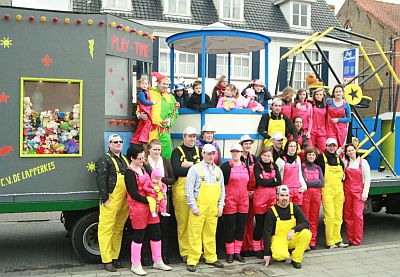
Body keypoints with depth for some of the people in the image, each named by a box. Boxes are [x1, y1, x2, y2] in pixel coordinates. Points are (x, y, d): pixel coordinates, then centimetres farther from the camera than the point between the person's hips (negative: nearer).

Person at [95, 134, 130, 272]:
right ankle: (107, 260, 1)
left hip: (124, 200, 7)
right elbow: (100, 180, -11)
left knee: (118, 229, 12)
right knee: (107, 229, -4)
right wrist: (104, 198, -16)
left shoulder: (125, 160, 20)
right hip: (111, 200, -7)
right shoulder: (104, 160, -3)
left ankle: (115, 257, 21)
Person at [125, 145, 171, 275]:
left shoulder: (142, 168, 11)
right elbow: (133, 194, -18)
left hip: (150, 205, 8)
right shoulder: (129, 173, -14)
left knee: (156, 233, 11)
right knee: (138, 236, 2)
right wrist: (148, 201, -18)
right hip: (138, 207, -8)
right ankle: (135, 265, 17)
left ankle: (157, 261, 24)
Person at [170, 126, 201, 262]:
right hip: (181, 191, -3)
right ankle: (185, 252, 8)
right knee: (183, 222, -2)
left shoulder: (199, 151, 18)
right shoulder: (177, 151, 6)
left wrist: (189, 164, -8)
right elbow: (176, 170, -10)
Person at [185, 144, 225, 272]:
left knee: (211, 234, 11)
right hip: (199, 207, -4)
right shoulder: (195, 169, -3)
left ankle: (211, 258, 23)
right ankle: (192, 261, 6)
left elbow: (222, 189, 17)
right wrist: (193, 207, -10)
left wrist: (220, 206, 9)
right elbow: (189, 189, -6)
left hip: (213, 208, 4)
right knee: (195, 235, -1)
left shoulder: (218, 170, 12)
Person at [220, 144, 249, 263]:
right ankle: (229, 253, 12)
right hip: (229, 201, -5)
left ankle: (237, 252, 18)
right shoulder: (225, 166, -4)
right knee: (230, 227, 1)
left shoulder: (245, 166, 11)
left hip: (243, 201, 5)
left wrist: (249, 192, 12)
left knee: (241, 227, 7)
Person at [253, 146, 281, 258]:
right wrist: (273, 181, -6)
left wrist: (266, 182, -8)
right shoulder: (257, 166, -1)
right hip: (260, 197, -4)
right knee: (260, 223, 1)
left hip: (273, 197, 4)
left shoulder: (274, 166, 11)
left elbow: (279, 182, 0)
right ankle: (257, 248, 10)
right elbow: (260, 181, -16)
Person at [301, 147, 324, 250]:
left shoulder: (318, 168, 15)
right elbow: (304, 182, -9)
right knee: (305, 219, -6)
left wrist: (310, 183, -4)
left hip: (316, 194, 4)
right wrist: (317, 181, -3)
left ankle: (313, 241, 12)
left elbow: (322, 183, 5)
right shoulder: (302, 166, 1)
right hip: (305, 194, -4)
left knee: (314, 218, 5)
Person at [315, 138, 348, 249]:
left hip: (339, 191, 5)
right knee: (329, 216, -10)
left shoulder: (339, 160, 17)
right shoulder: (321, 157, 1)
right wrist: (320, 187, -6)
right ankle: (330, 241, -3)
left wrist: (343, 193, 18)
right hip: (327, 191, -5)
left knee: (338, 217, 7)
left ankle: (337, 240, 14)